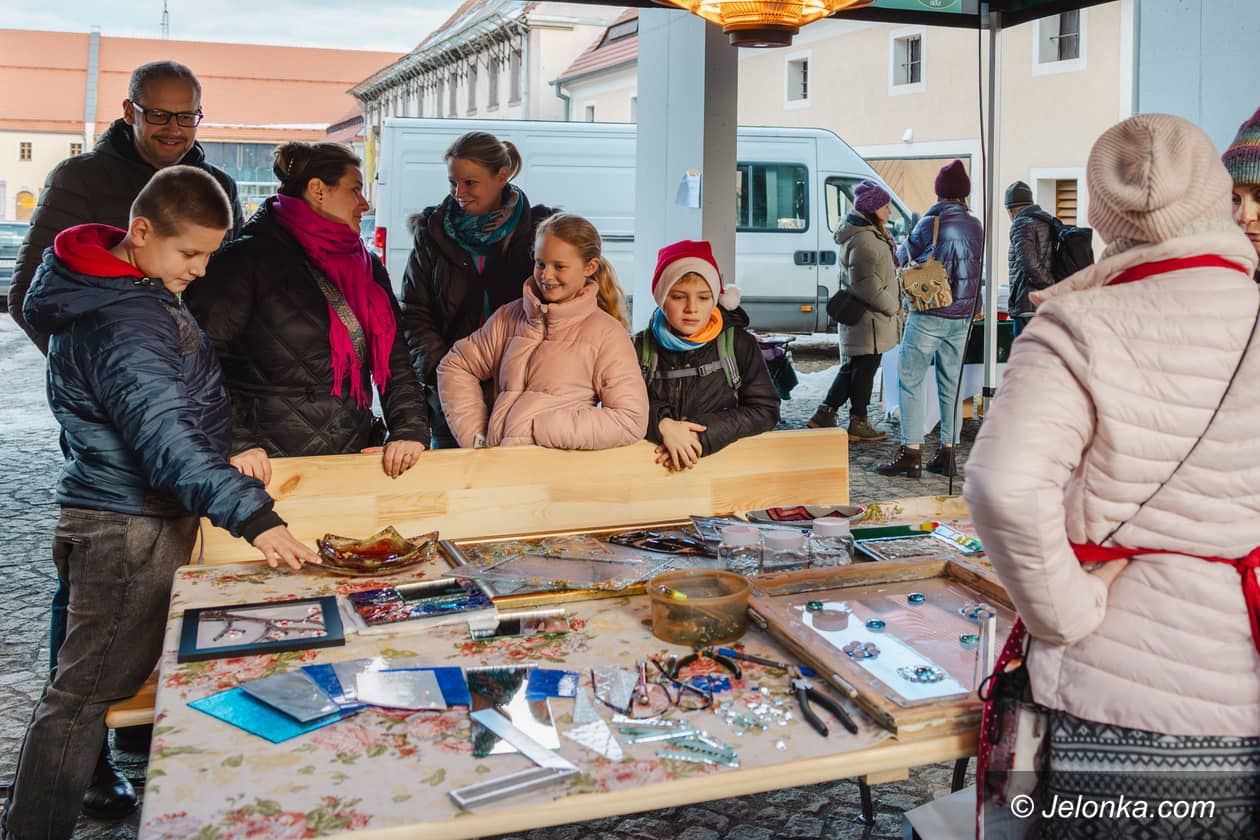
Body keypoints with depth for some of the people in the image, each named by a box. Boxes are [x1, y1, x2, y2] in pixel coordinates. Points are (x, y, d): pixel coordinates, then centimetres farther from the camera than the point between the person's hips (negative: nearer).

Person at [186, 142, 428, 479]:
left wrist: (410, 431, -5)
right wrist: (235, 443, -20)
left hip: (353, 460, 6)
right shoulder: (249, 259, -5)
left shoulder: (367, 268, 14)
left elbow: (396, 361, 11)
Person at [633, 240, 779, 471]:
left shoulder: (739, 343, 4)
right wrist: (661, 424, -17)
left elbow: (766, 409, -1)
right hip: (652, 467, 0)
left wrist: (703, 432, -11)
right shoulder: (641, 348, 6)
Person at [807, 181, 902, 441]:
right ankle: (859, 423, 11)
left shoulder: (872, 233, 15)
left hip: (859, 315, 11)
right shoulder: (864, 240, -20)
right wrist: (892, 306, -15)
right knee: (865, 368, 0)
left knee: (853, 367, 16)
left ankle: (824, 416, 18)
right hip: (868, 318, -11)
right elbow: (867, 285, -25)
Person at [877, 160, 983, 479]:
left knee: (910, 380, -1)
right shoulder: (975, 227, 6)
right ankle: (947, 453, 13)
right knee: (951, 382, 10)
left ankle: (911, 453, -6)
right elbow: (975, 264, 15)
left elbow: (903, 256, 3)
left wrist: (898, 249, 25)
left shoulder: (931, 223, -10)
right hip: (962, 317, 6)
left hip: (929, 315, -6)